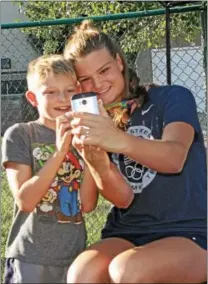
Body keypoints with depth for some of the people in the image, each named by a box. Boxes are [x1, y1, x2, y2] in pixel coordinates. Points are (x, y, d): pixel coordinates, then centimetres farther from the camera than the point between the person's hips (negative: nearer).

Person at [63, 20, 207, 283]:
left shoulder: (172, 98, 0)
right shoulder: (93, 126, 9)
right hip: (125, 236, 3)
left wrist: (121, 141, -40)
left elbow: (175, 158, -21)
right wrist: (97, 164, -27)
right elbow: (123, 198, -5)